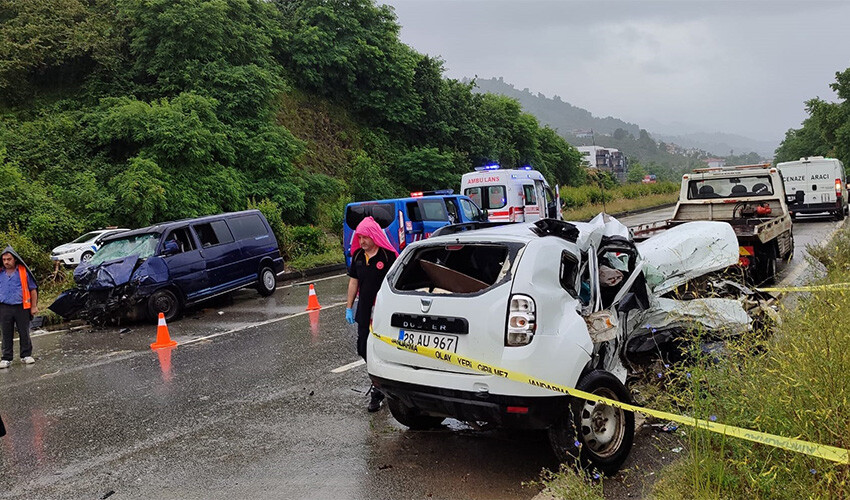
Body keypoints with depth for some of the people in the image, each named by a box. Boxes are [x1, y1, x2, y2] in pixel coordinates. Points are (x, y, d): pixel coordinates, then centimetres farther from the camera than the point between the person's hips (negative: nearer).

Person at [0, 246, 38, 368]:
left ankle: (26, 355, 18)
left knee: (24, 333, 6)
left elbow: (33, 289, 4)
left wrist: (34, 306, 1)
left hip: (21, 307, -2)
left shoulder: (23, 272, 1)